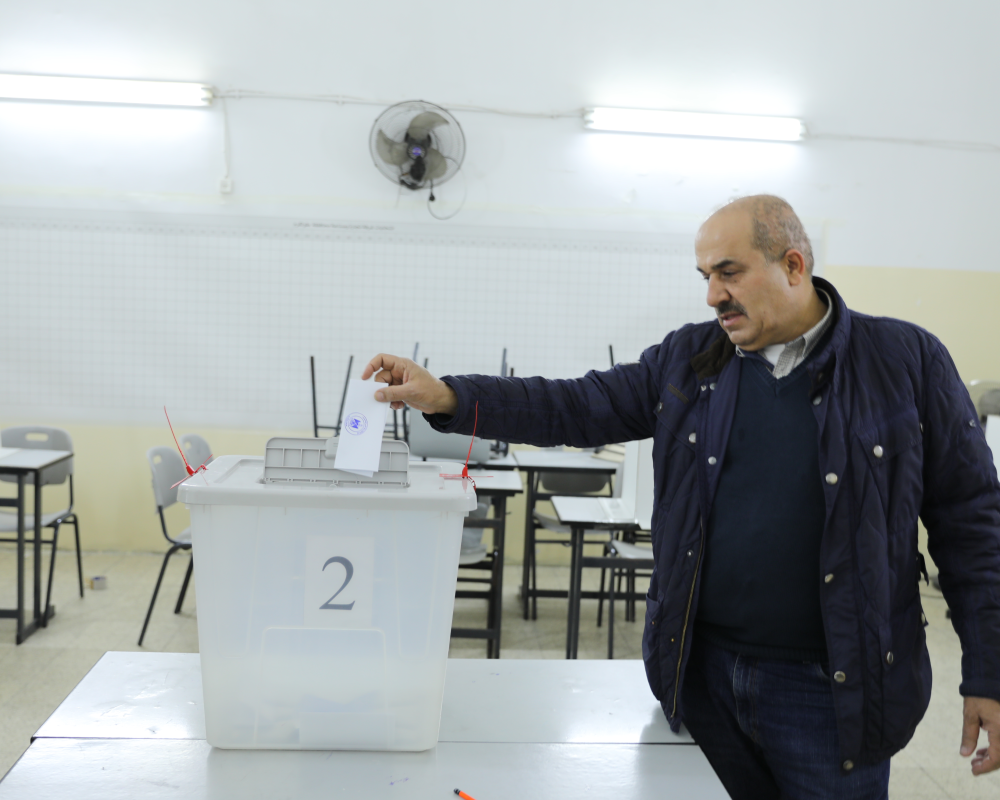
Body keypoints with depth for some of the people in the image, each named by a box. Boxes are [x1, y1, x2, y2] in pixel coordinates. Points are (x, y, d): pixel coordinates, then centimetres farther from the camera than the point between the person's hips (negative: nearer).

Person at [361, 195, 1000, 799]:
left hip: (831, 689, -3)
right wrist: (448, 398, -10)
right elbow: (578, 408, 2)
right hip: (702, 666, 3)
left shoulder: (909, 361, -6)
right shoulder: (687, 359, 4)